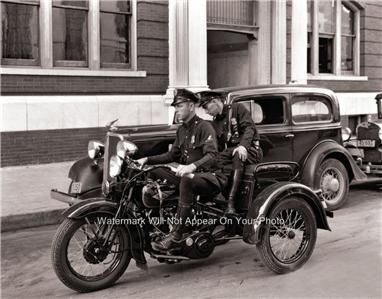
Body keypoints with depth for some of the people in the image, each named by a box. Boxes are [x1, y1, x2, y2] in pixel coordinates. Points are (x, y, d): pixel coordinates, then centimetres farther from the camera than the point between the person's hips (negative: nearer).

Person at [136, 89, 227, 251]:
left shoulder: (204, 126, -10)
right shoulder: (182, 130, 17)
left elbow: (212, 155, -24)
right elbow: (172, 155, 19)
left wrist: (192, 167, -41)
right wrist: (147, 159, 7)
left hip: (211, 176, -9)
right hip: (189, 173, 9)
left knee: (187, 180, -39)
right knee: (155, 172, -6)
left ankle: (176, 235, -37)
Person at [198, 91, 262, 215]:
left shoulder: (237, 108, 2)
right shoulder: (215, 123, 20)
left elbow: (249, 127, -12)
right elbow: (218, 148, 16)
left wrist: (243, 145, -29)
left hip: (251, 149, -6)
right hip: (230, 152, 6)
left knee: (238, 156, -40)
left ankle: (231, 201, -44)